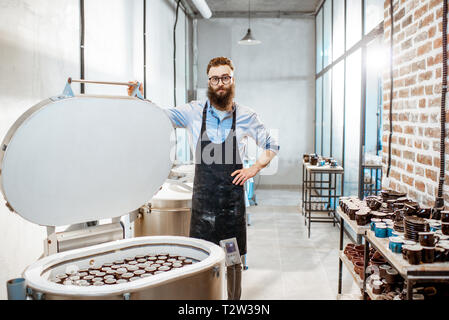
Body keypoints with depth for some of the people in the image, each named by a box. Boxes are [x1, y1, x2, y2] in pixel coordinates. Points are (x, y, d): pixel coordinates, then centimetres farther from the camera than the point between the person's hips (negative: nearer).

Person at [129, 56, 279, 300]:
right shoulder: (194, 112, -1)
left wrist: (255, 168, 0)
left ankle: (234, 301, 27)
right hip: (203, 200, 0)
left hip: (233, 199, 0)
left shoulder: (246, 117, 1)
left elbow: (272, 146, 13)